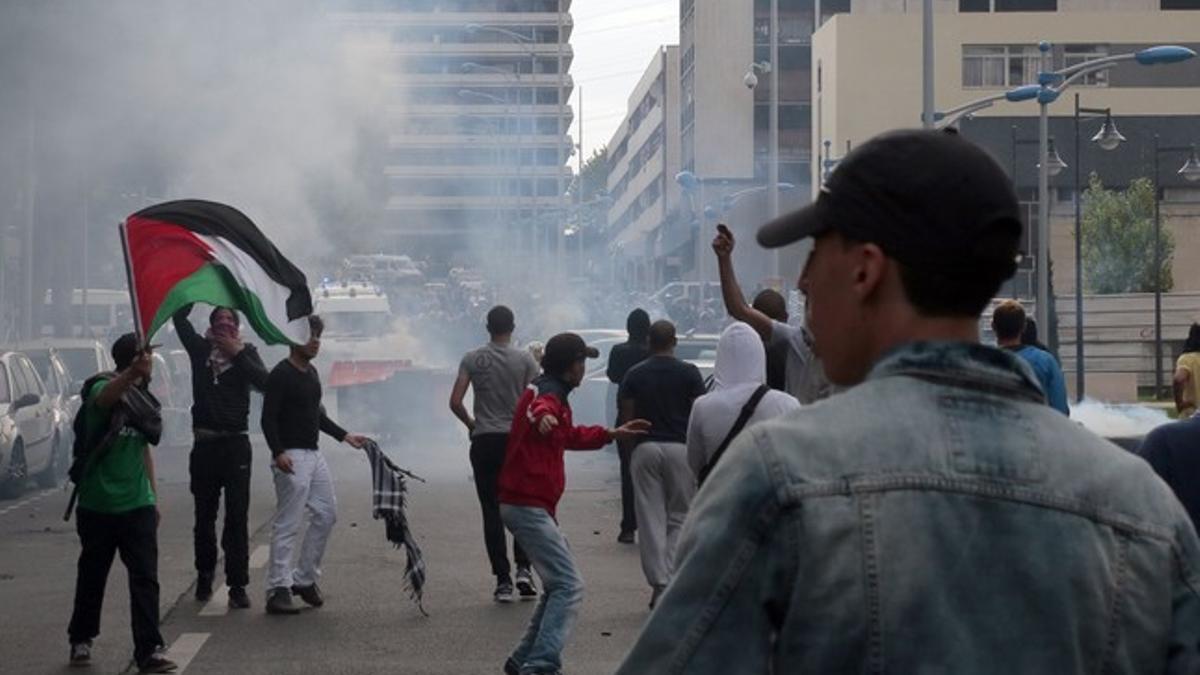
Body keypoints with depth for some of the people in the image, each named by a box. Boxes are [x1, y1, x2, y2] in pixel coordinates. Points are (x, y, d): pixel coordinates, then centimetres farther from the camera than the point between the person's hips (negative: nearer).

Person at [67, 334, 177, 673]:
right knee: (92, 577, 10)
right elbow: (107, 395, -40)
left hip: (137, 505, 5)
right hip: (98, 505, -5)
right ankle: (81, 639, 29)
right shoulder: (102, 389, -13)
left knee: (145, 578, -5)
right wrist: (133, 373, -61)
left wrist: (154, 496, 18)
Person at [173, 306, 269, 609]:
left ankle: (237, 585, -3)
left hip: (236, 444, -2)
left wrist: (237, 353, -14)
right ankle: (204, 574, 29)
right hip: (205, 444, 2)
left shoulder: (246, 353, 4)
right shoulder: (200, 349, 7)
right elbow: (179, 317, 1)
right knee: (204, 516, 12)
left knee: (237, 517, -5)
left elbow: (263, 381, -12)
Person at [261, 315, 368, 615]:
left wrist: (345, 436, 20)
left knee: (326, 515, 9)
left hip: (314, 455, 9)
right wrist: (278, 452, -26)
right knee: (287, 525, -9)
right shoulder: (281, 374, -10)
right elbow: (268, 418, -15)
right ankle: (278, 590, -6)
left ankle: (304, 578, 19)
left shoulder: (312, 373, 16)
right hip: (291, 456, -9)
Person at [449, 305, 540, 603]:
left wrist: (471, 424, 12)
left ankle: (503, 580, 1)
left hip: (484, 441, 0)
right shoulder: (524, 359, -3)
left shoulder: (472, 359, 0)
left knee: (492, 511, 3)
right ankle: (523, 569, -2)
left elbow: (455, 402, -4)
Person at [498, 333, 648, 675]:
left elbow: (570, 436, 36)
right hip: (527, 505, -11)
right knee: (569, 586, -16)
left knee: (559, 584, 20)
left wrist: (612, 434, 37)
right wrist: (541, 416, -66)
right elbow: (538, 409, -42)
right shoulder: (546, 396, -15)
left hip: (532, 505, 11)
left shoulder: (552, 396, 18)